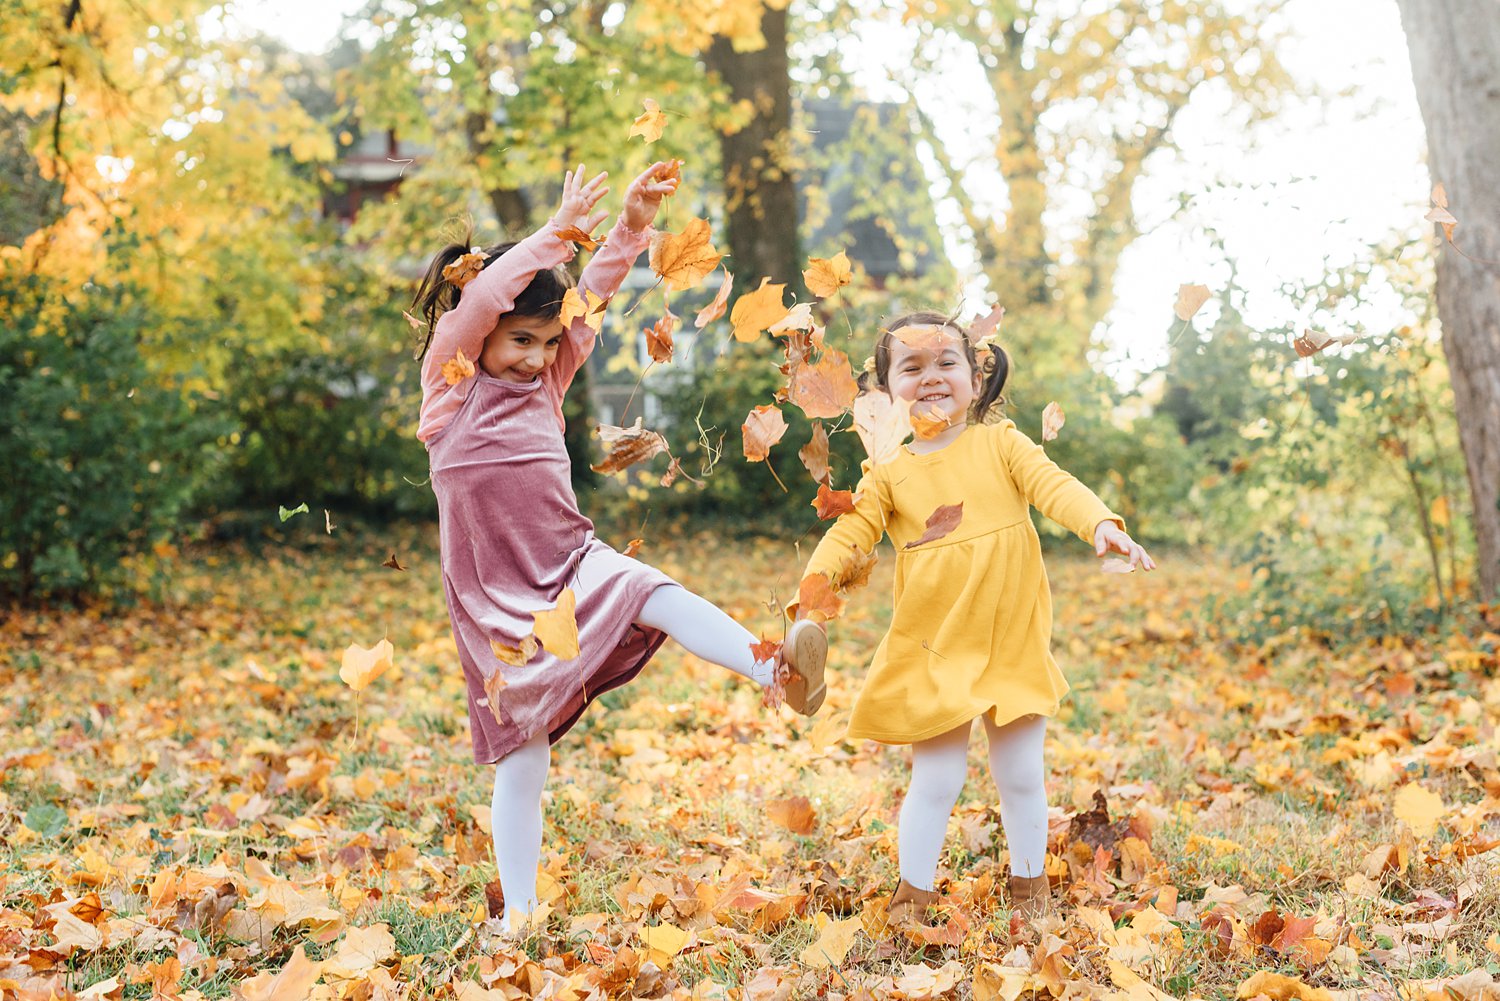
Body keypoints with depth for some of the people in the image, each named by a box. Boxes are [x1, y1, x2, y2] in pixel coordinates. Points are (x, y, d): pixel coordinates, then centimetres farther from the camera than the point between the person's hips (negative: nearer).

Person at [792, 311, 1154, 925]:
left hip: (1014, 644, 1)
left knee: (1020, 776, 10)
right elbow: (848, 533, -3)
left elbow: (1054, 486, -10)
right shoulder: (889, 473, 2)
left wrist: (1100, 524, -30)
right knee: (935, 780, 1)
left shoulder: (1000, 445, 1)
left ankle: (1029, 884, 31)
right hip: (933, 651, -1)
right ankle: (913, 892, 19)